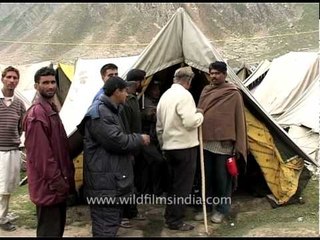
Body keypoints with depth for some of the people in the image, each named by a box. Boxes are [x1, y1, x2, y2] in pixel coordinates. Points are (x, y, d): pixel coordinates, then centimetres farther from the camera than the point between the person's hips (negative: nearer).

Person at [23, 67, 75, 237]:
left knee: (57, 228, 20)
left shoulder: (51, 109, 15)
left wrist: (66, 177, 17)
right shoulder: (37, 113, -18)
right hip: (49, 186, -10)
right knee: (50, 231, 0)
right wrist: (57, 182, -20)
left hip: (58, 183, 10)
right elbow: (41, 154, -23)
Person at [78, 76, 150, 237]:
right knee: (106, 227, -5)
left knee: (113, 223, 21)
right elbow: (117, 141, -25)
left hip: (113, 180, 12)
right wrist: (140, 139, -9)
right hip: (104, 183, -12)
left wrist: (137, 140, 13)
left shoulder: (110, 111, 19)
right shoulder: (99, 114, -18)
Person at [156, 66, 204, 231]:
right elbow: (190, 122, -25)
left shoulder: (165, 95, 12)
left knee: (173, 183, 19)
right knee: (182, 185, 1)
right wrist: (200, 115, -5)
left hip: (169, 146, 9)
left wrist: (163, 144, 26)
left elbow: (159, 126, 17)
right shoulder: (184, 94, -16)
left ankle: (169, 216, 27)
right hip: (185, 147, -8)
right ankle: (175, 221, 7)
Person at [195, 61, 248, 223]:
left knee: (222, 178, 6)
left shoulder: (233, 93, -6)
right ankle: (206, 207, 27)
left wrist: (238, 145, -8)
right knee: (207, 177, 13)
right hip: (206, 142, 5)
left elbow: (239, 119, -5)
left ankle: (221, 209, 20)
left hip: (223, 143, -5)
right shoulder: (206, 91, 9)